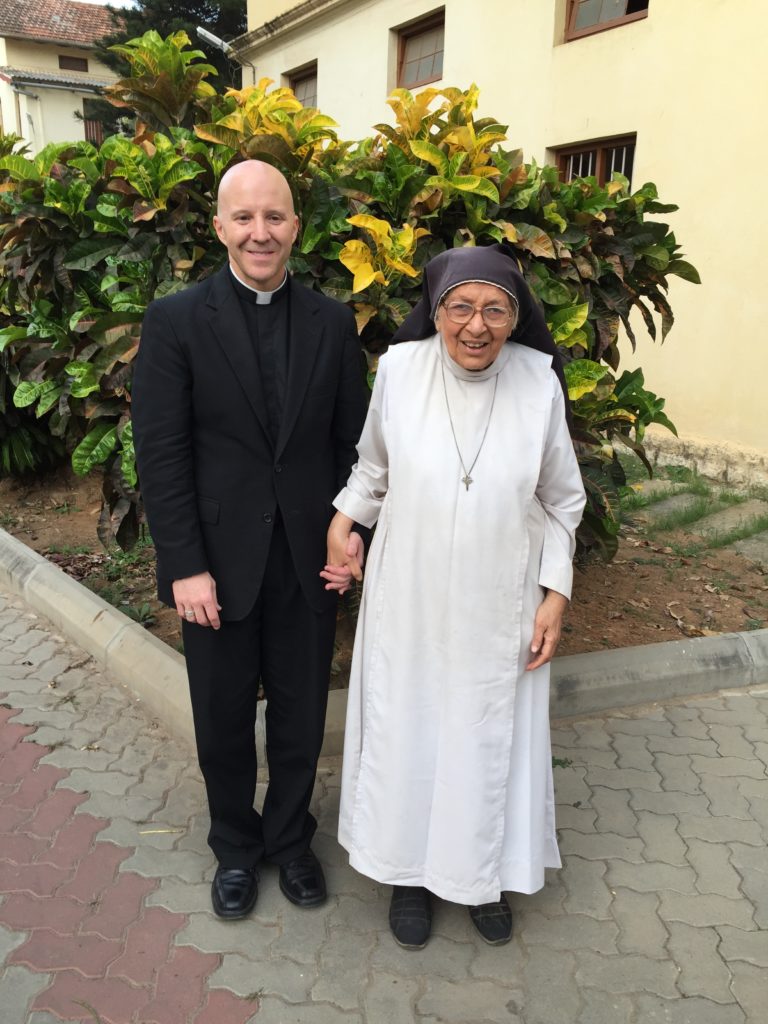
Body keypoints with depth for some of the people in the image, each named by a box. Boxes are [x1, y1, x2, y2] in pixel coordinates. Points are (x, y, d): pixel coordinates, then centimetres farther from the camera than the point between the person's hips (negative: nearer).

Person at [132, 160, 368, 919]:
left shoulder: (333, 322, 2)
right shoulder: (176, 320, -6)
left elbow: (352, 439, 6)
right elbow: (160, 453, -9)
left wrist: (351, 528, -5)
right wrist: (184, 567, -13)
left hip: (308, 561, 2)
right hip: (218, 562, -2)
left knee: (301, 714, 15)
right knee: (223, 720, 15)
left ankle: (289, 837, 41)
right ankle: (235, 846, 41)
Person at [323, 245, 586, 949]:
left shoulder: (538, 382, -10)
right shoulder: (399, 369, -10)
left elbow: (561, 500, 1)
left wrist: (556, 593, -1)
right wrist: (342, 527, 1)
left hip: (499, 607, 0)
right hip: (409, 600, 0)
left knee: (491, 739, 14)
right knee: (405, 732, 13)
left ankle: (483, 874, 41)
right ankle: (411, 872, 39)